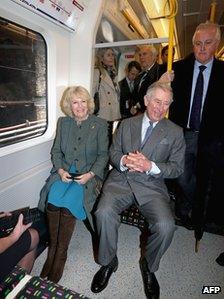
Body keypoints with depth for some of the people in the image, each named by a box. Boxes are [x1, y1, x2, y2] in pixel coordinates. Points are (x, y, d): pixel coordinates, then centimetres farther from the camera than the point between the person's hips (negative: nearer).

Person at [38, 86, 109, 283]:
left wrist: (90, 174, -16)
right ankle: (52, 249, -6)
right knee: (52, 199, -25)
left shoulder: (100, 124, 2)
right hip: (65, 171, 3)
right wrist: (60, 170, -7)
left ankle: (60, 255, -9)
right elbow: (56, 151, 12)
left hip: (89, 173, -3)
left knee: (68, 202, -28)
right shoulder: (63, 123, 13)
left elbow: (103, 155, -1)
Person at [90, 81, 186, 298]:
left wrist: (150, 166, -15)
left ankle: (149, 266, 11)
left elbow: (177, 167, 3)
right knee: (104, 213, -25)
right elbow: (113, 152, 11)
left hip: (152, 185, 0)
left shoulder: (175, 132, 8)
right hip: (121, 179, 1)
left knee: (166, 226, -24)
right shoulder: (126, 124, 12)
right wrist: (124, 161, -13)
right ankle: (108, 262, 6)